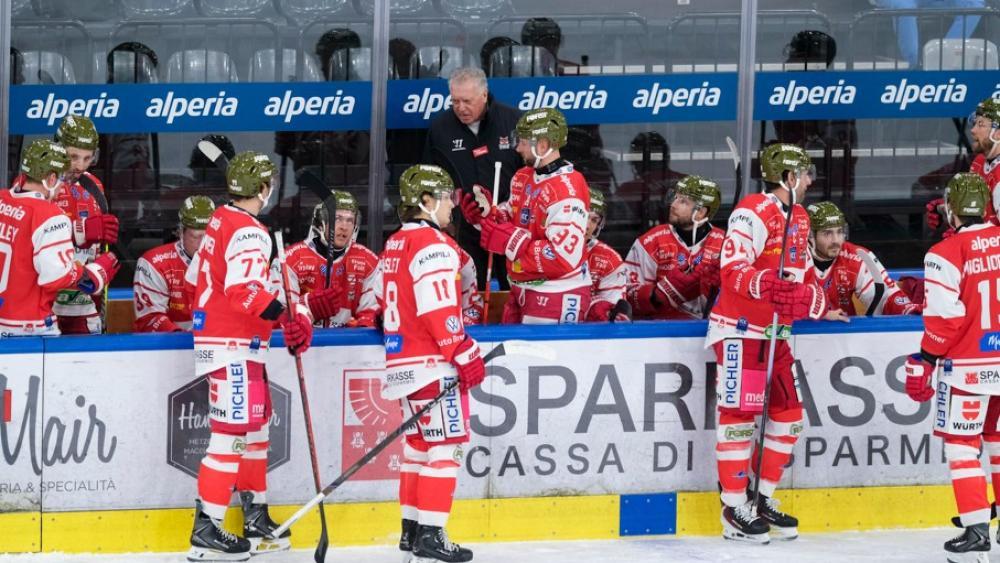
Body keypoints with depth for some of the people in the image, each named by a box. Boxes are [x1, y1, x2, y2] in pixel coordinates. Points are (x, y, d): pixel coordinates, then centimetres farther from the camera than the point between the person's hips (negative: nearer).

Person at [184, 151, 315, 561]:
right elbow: (245, 290, -29)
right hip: (233, 347, -10)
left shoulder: (220, 221, 12)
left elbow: (197, 277, 21)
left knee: (256, 426, 18)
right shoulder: (249, 232, -17)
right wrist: (290, 317, -29)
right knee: (232, 433, -10)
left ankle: (256, 520, 26)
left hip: (214, 337, 10)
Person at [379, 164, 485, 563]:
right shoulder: (434, 245, -14)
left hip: (403, 361, 10)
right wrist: (465, 353, -17)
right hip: (432, 364, -10)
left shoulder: (393, 246, 16)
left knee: (419, 445, 16)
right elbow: (439, 310, -20)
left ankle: (411, 529, 19)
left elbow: (381, 299, 22)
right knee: (445, 445, -7)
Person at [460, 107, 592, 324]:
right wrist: (485, 213, 0)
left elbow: (564, 258, -28)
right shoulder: (524, 178, 6)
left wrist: (511, 241, -24)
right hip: (521, 290, 9)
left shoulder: (567, 193, -23)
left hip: (557, 298, -9)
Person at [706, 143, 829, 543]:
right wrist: (765, 285, -38)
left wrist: (815, 301, 2)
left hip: (775, 333, 9)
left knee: (788, 413, 9)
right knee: (740, 413, -9)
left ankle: (764, 499, 20)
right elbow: (732, 271, -22)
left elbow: (807, 279, 21)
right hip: (739, 330, -9)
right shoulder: (754, 212, -14)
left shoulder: (798, 219, 16)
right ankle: (734, 509, -5)